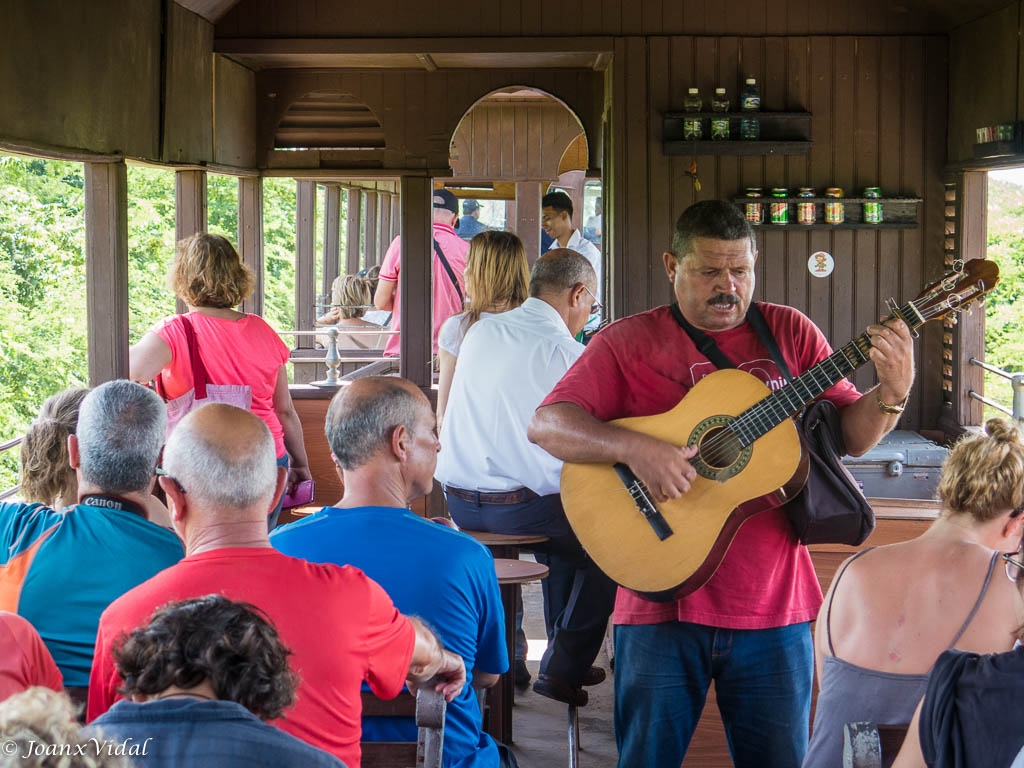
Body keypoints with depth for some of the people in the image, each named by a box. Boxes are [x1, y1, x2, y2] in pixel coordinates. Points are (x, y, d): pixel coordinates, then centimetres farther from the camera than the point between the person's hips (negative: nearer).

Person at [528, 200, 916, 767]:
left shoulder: (789, 332, 7)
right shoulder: (628, 342, 0)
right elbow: (545, 424, -9)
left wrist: (891, 394, -13)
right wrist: (634, 448, -24)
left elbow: (850, 437, 8)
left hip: (773, 606, 2)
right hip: (662, 602, -2)